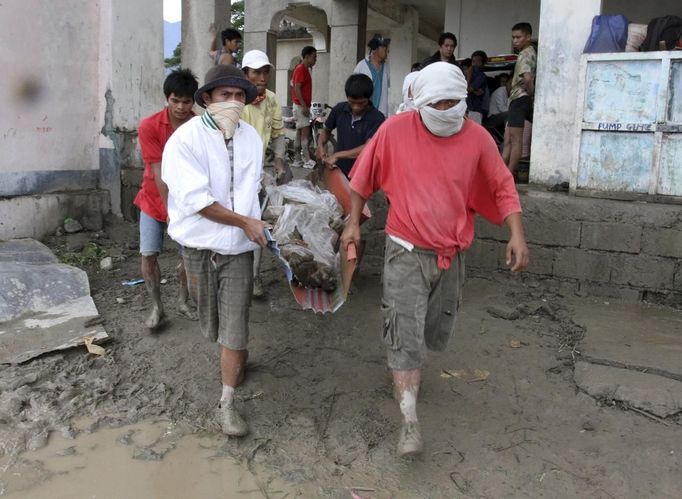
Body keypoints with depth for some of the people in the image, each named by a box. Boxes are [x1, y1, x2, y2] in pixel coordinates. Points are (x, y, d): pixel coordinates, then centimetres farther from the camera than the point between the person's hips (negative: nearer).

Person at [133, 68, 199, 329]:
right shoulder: (149, 127, -16)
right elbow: (159, 173, -18)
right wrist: (170, 209, -20)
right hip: (154, 200, -1)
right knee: (148, 255, -5)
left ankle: (183, 301, 25)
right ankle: (157, 308, 13)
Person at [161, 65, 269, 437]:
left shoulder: (251, 136, 0)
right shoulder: (186, 139, -15)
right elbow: (196, 199, -20)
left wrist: (254, 223, 10)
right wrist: (245, 221, -16)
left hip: (239, 246, 2)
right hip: (199, 246, -1)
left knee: (235, 329, -2)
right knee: (213, 324, 17)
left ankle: (227, 404, 9)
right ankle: (237, 355, 48)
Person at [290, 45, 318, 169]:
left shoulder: (305, 69, 16)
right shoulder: (301, 69, -12)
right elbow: (297, 88, -19)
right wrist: (304, 106, -23)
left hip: (303, 105, 10)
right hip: (300, 105, -10)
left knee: (300, 132, 10)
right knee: (305, 132, -12)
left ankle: (297, 159, 14)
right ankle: (307, 160, -13)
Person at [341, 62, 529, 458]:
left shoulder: (477, 138, -5)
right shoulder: (396, 130, -8)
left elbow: (503, 188, 2)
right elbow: (364, 176, 4)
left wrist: (518, 235, -8)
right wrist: (354, 223, 4)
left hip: (451, 255, 3)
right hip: (407, 250, -2)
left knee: (438, 330, 16)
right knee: (405, 331, -10)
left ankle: (408, 370, 47)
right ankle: (410, 421, -2)